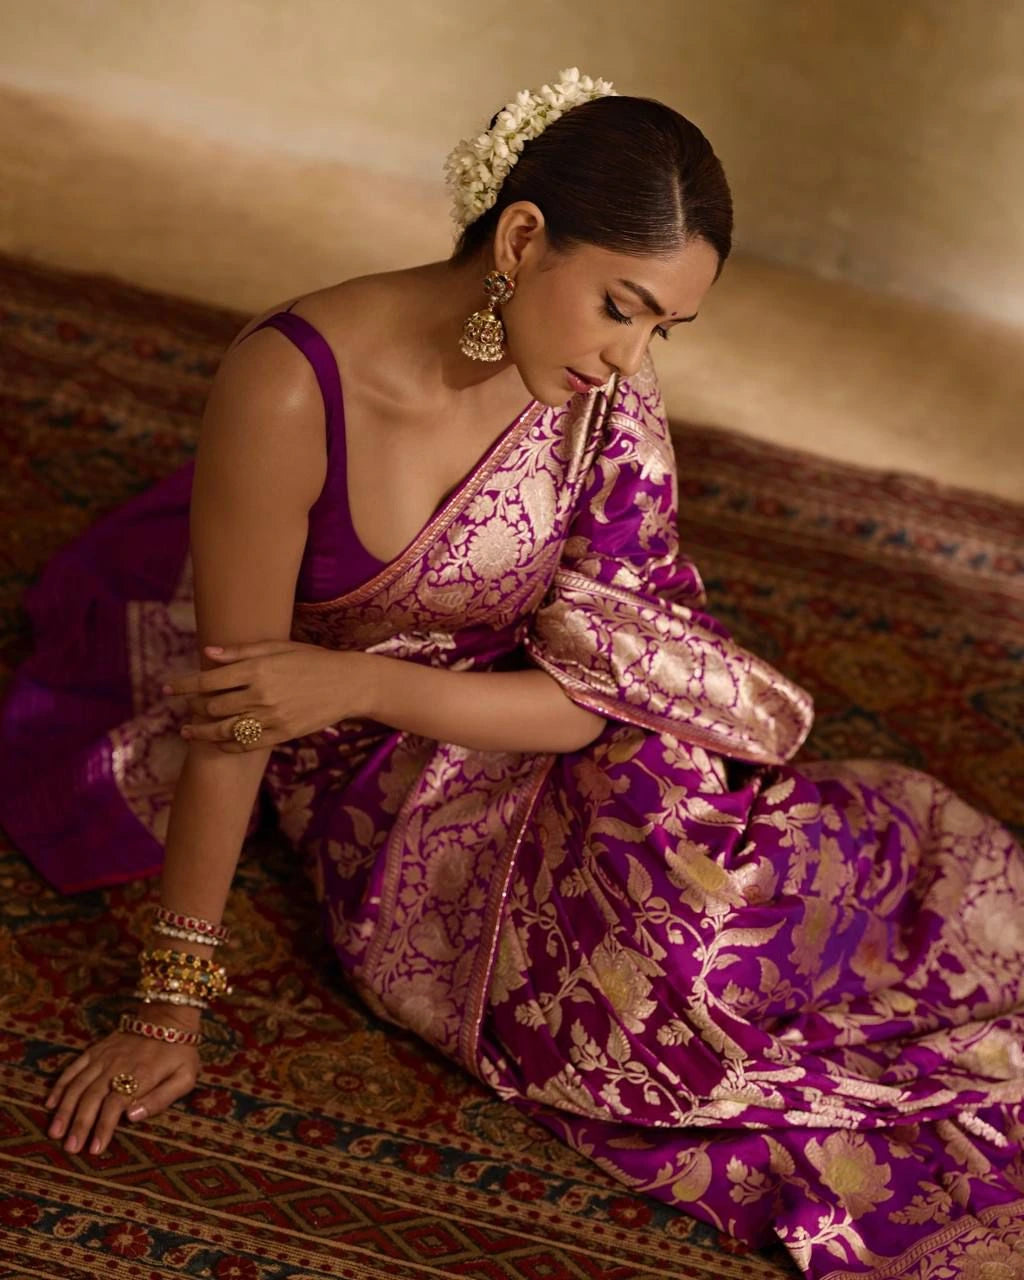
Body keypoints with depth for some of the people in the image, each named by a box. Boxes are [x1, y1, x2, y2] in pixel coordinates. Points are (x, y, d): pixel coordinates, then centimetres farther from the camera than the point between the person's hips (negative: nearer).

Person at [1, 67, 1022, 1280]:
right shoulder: (291, 384, -25)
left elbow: (598, 691, -12)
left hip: (520, 736, 4)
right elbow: (232, 700, -21)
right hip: (389, 801, -3)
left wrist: (360, 681, -26)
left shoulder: (604, 395, -12)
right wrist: (171, 1003, -15)